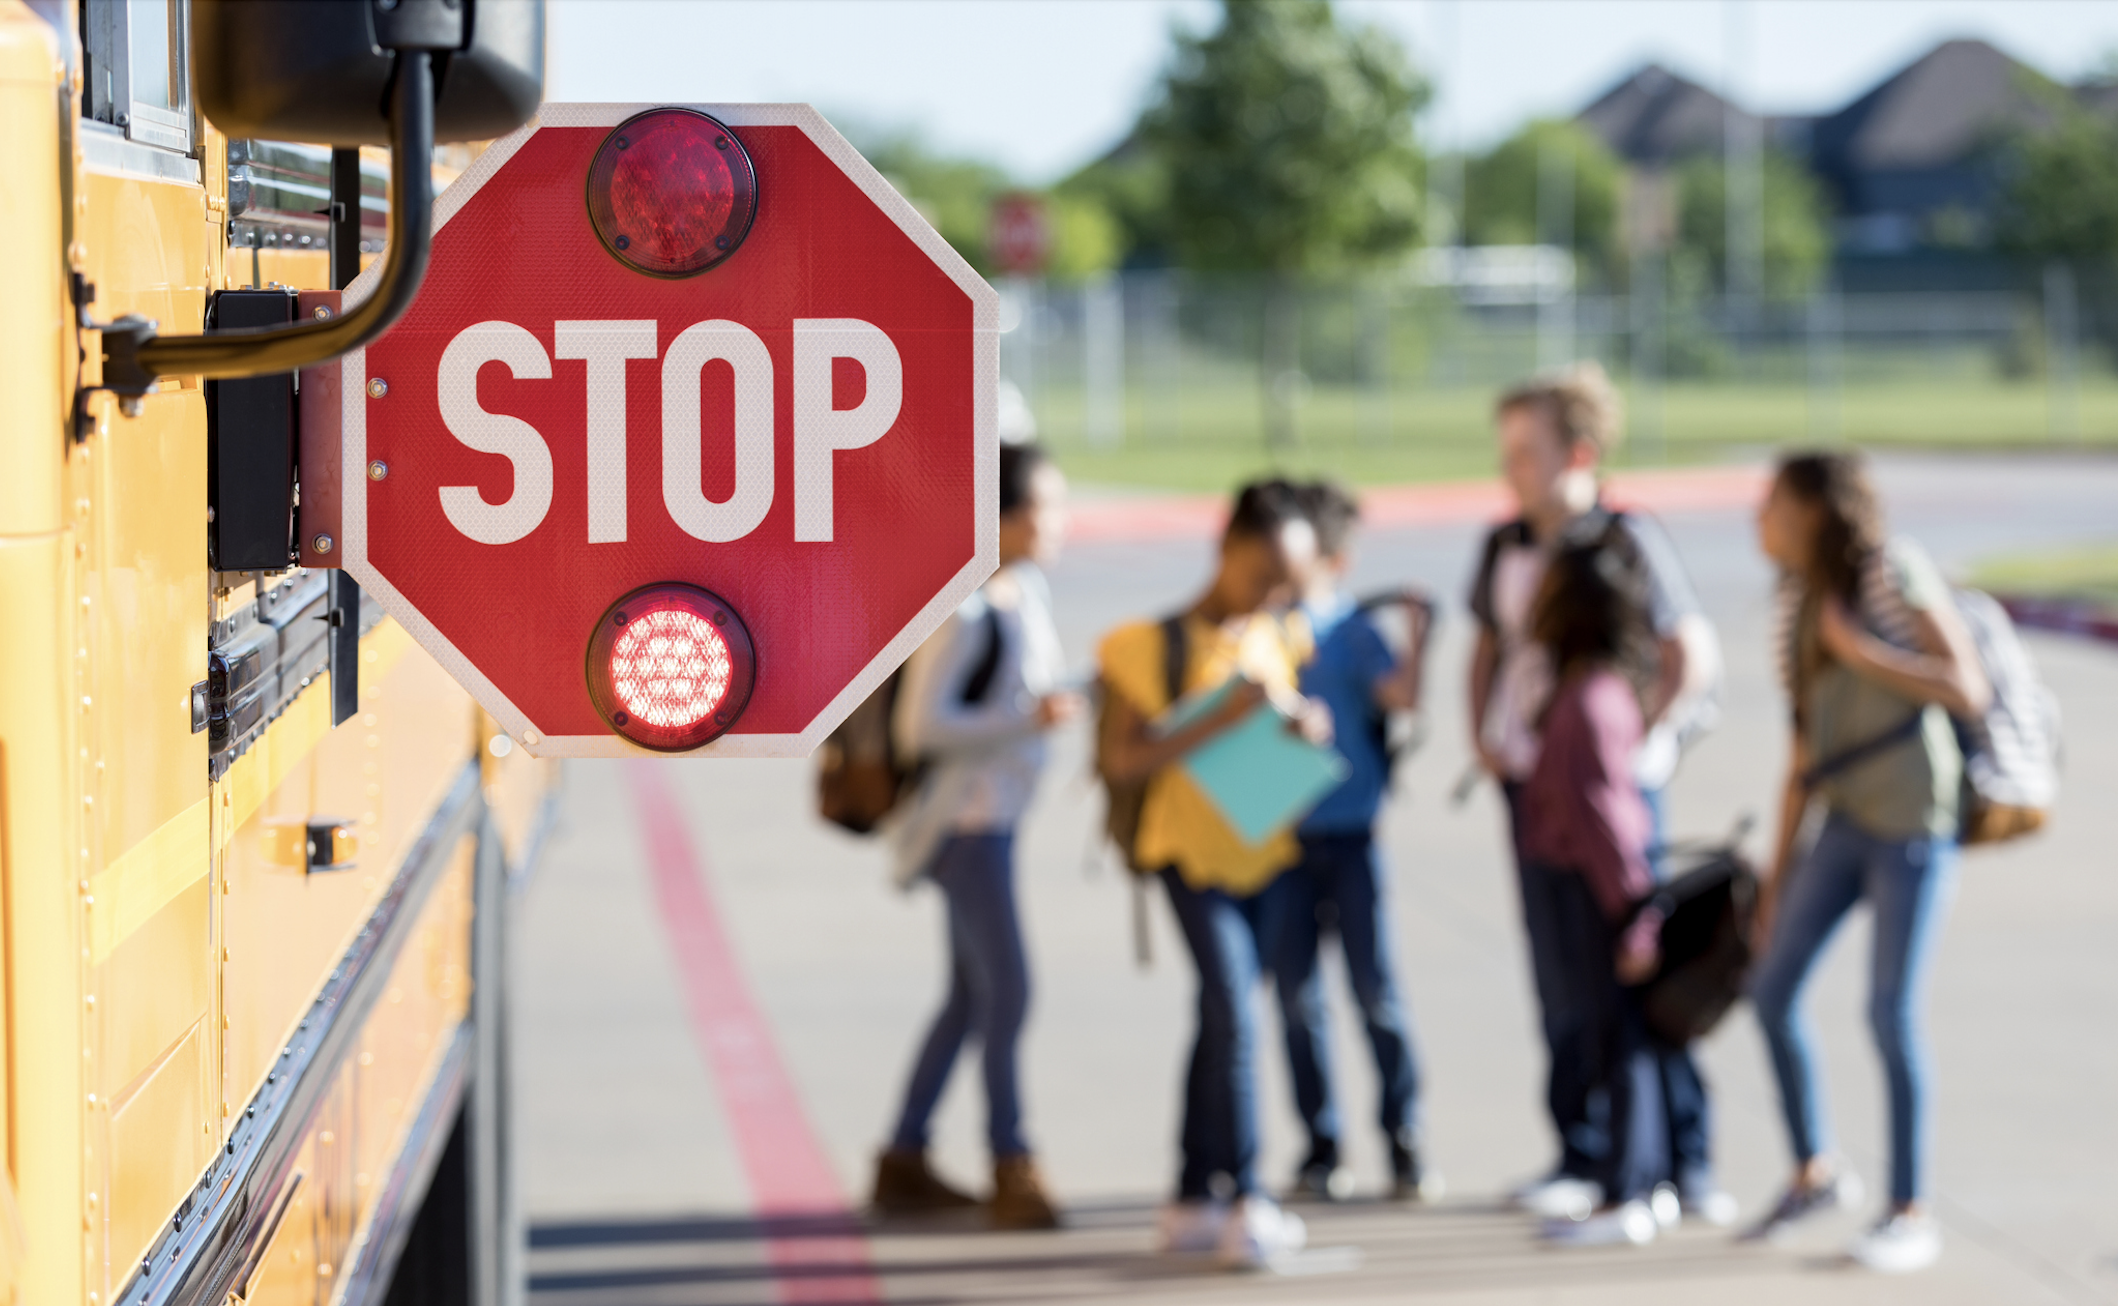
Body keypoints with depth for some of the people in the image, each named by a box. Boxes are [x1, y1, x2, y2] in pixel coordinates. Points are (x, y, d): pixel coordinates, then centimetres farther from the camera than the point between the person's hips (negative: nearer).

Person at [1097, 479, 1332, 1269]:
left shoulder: (1277, 639, 7)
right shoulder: (1155, 644, -10)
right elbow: (1118, 760, -14)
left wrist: (1306, 726, -5)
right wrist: (1221, 721, -23)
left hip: (1262, 852, 6)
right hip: (1193, 851, -6)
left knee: (1220, 1024, 12)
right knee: (1233, 1017, -16)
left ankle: (1193, 1200, 19)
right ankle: (1246, 1203, -15)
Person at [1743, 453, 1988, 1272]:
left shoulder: (1897, 574, -8)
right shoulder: (1801, 598, 11)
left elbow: (1970, 691, -13)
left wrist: (1864, 651, -17)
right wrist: (1782, 859, 14)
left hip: (1913, 821, -7)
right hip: (1846, 820, 7)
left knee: (1891, 1012, -6)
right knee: (1773, 989, 5)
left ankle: (1912, 1214, 6)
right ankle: (1816, 1172, 23)